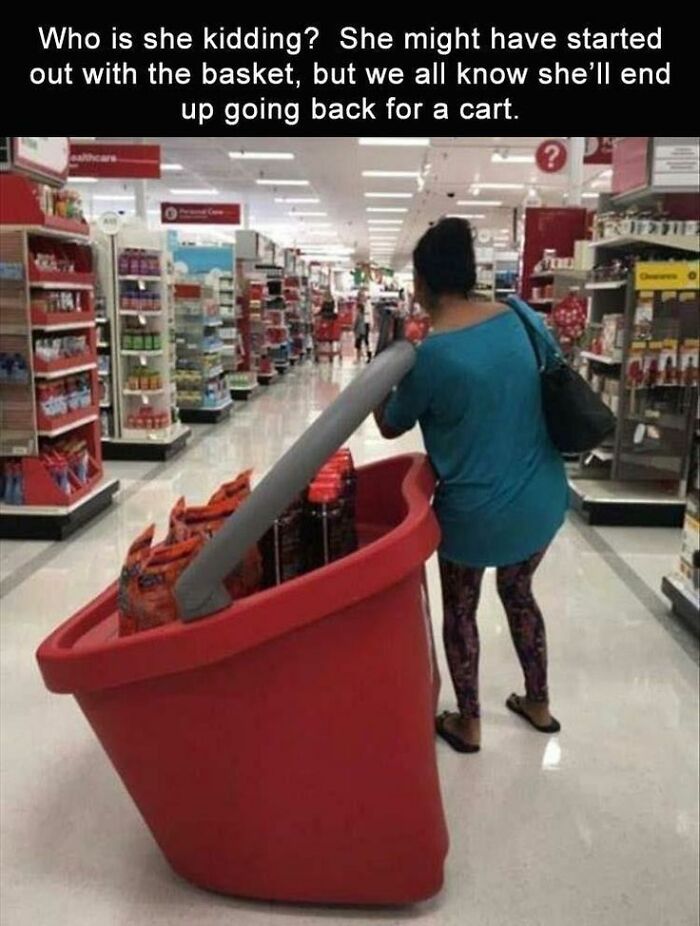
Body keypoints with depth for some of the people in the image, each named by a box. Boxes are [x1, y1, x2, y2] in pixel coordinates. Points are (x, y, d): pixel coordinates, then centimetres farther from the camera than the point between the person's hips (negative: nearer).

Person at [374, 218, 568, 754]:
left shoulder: (429, 355, -20)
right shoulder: (521, 317, -4)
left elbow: (391, 426, -2)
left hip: (476, 509, -5)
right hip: (543, 498, 6)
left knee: (460, 609, 19)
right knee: (519, 591, 28)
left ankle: (468, 724, 33)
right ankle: (539, 703, 43)